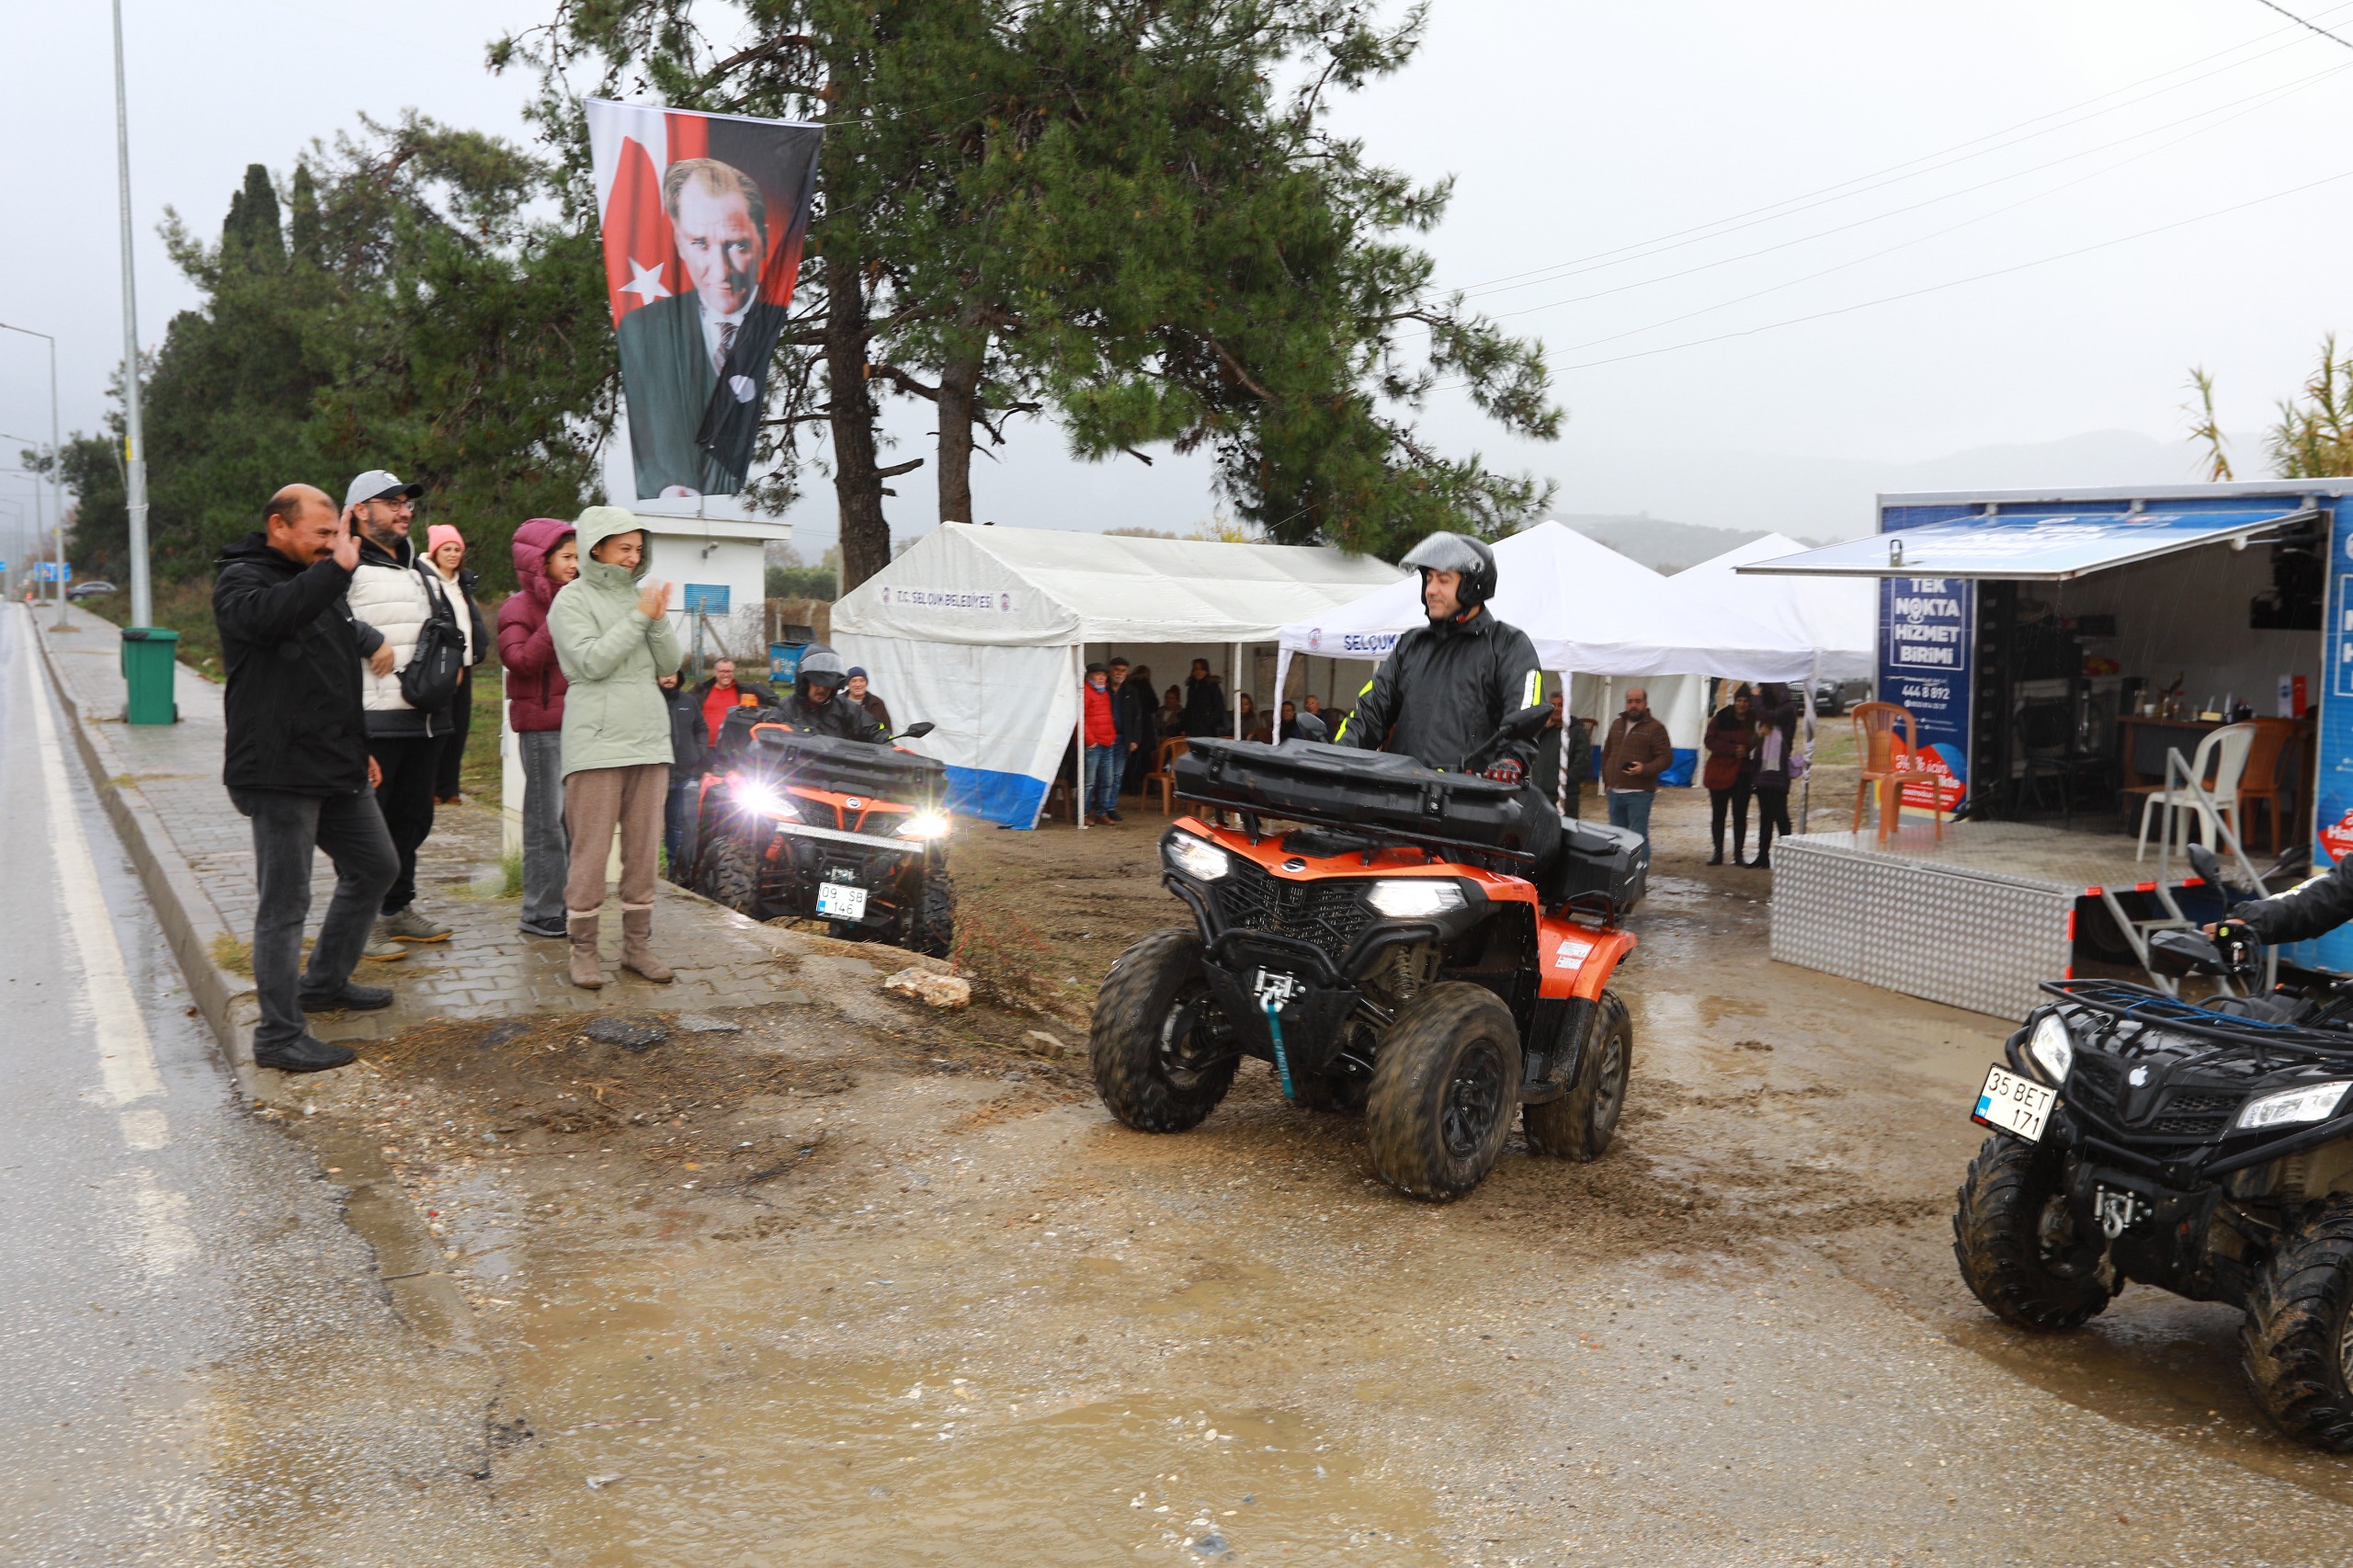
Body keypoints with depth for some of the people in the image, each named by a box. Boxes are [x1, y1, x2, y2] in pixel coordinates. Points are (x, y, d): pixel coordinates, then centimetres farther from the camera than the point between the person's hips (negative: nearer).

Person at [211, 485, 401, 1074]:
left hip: (335, 768, 9)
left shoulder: (320, 582, 17)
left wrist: (358, 746, 27)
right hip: (280, 773, -9)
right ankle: (279, 1036, 1)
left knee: (375, 867, 18)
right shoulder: (241, 579, -10)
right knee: (284, 902, -5)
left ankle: (324, 982, 34)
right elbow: (265, 616, -37)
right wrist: (337, 567, -36)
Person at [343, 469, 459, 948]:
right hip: (373, 722, -8)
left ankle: (399, 908, 26)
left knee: (413, 817, 15)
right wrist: (372, 644, -19)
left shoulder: (423, 572, 20)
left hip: (425, 718, 8)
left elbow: (451, 620, 32)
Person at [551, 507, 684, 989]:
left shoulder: (641, 594, 15)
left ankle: (637, 945, 16)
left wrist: (660, 621, -4)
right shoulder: (572, 599, 0)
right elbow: (593, 662, -13)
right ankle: (583, 950, 6)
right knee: (592, 849, -4)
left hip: (649, 736, 5)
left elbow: (669, 666, 12)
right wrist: (639, 618, -13)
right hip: (597, 741, -5)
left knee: (643, 848, 7)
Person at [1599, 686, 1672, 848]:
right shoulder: (1617, 724, 16)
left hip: (1639, 793, -6)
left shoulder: (1655, 728, -4)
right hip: (1615, 792, 6)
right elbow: (1606, 753, 24)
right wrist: (1606, 780, 16)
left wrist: (1644, 769, -24)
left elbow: (1666, 758, -9)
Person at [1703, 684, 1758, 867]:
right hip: (1720, 772, 0)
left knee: (1740, 816, 5)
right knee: (1718, 814, 5)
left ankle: (1739, 854, 13)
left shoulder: (1754, 721, -2)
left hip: (1743, 774, 0)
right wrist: (1732, 749, -17)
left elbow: (1757, 745, 4)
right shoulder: (1721, 718, -3)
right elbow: (1709, 740, -7)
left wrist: (1746, 750, -17)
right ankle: (1718, 853, 14)